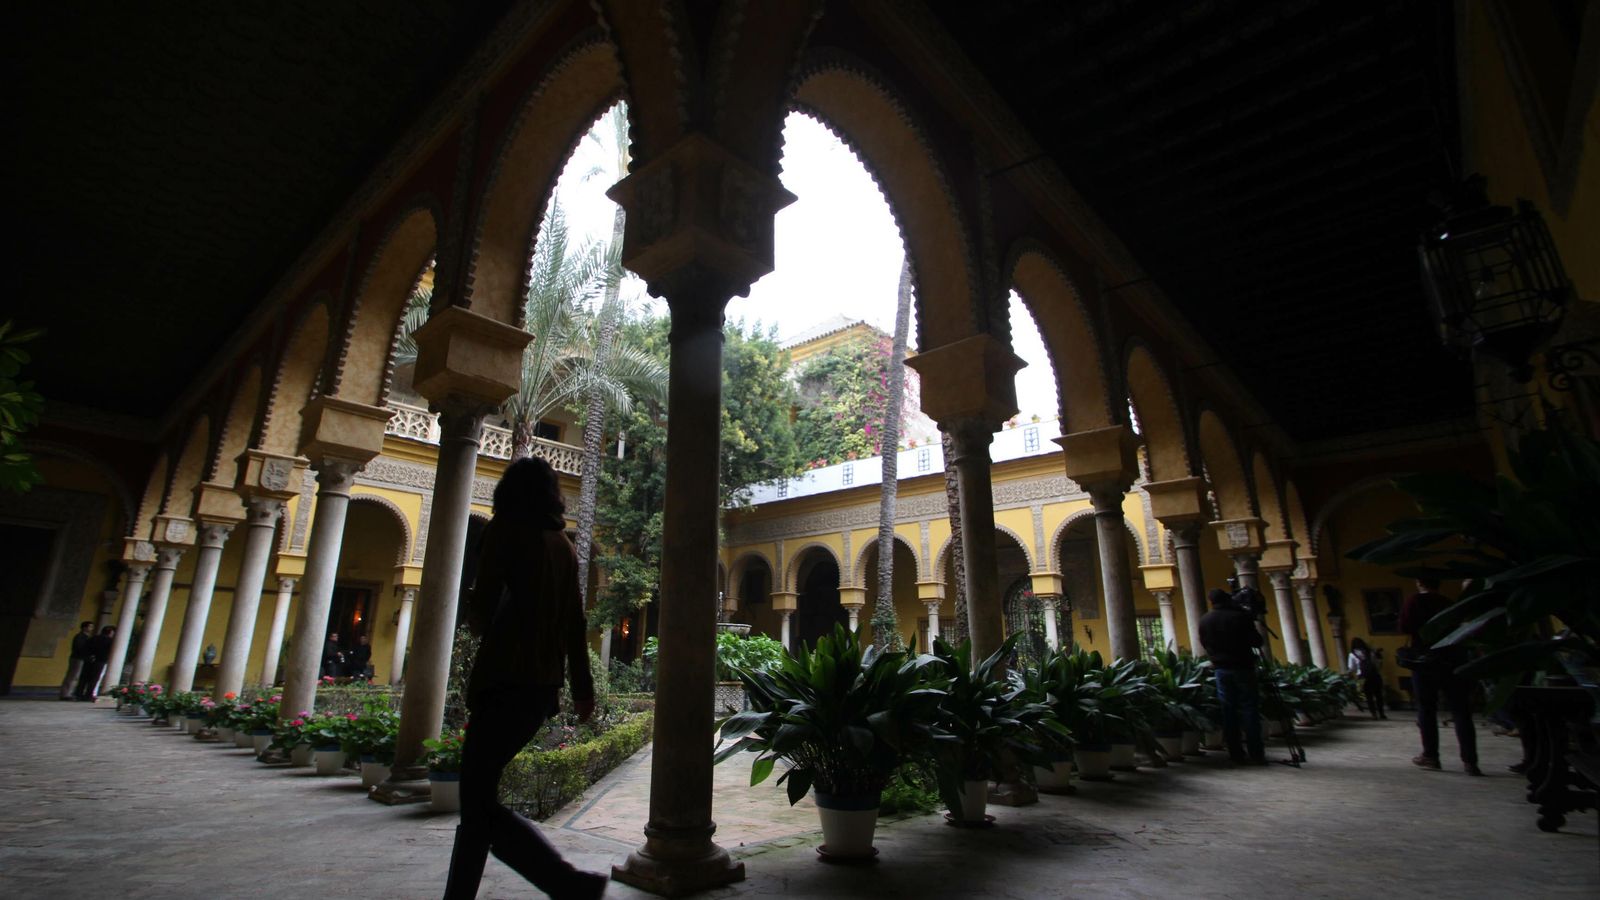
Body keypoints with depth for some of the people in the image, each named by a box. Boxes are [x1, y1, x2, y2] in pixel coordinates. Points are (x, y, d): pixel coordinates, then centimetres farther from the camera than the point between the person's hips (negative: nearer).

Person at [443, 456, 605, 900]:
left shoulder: (507, 528, -5)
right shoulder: (564, 544, 13)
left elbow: (481, 611, -11)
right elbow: (575, 623, 13)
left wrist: (476, 619, 12)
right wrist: (582, 687, 17)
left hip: (506, 680, -7)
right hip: (545, 684, 7)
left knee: (479, 802, -3)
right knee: (477, 796, 18)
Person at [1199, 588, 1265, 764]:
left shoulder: (1204, 620, 2)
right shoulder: (1241, 616, -8)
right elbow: (1257, 642, -2)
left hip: (1221, 668, 2)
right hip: (1242, 666, -2)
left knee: (1228, 710, 6)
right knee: (1249, 708, 2)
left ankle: (1236, 753, 8)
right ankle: (1256, 754, 0)